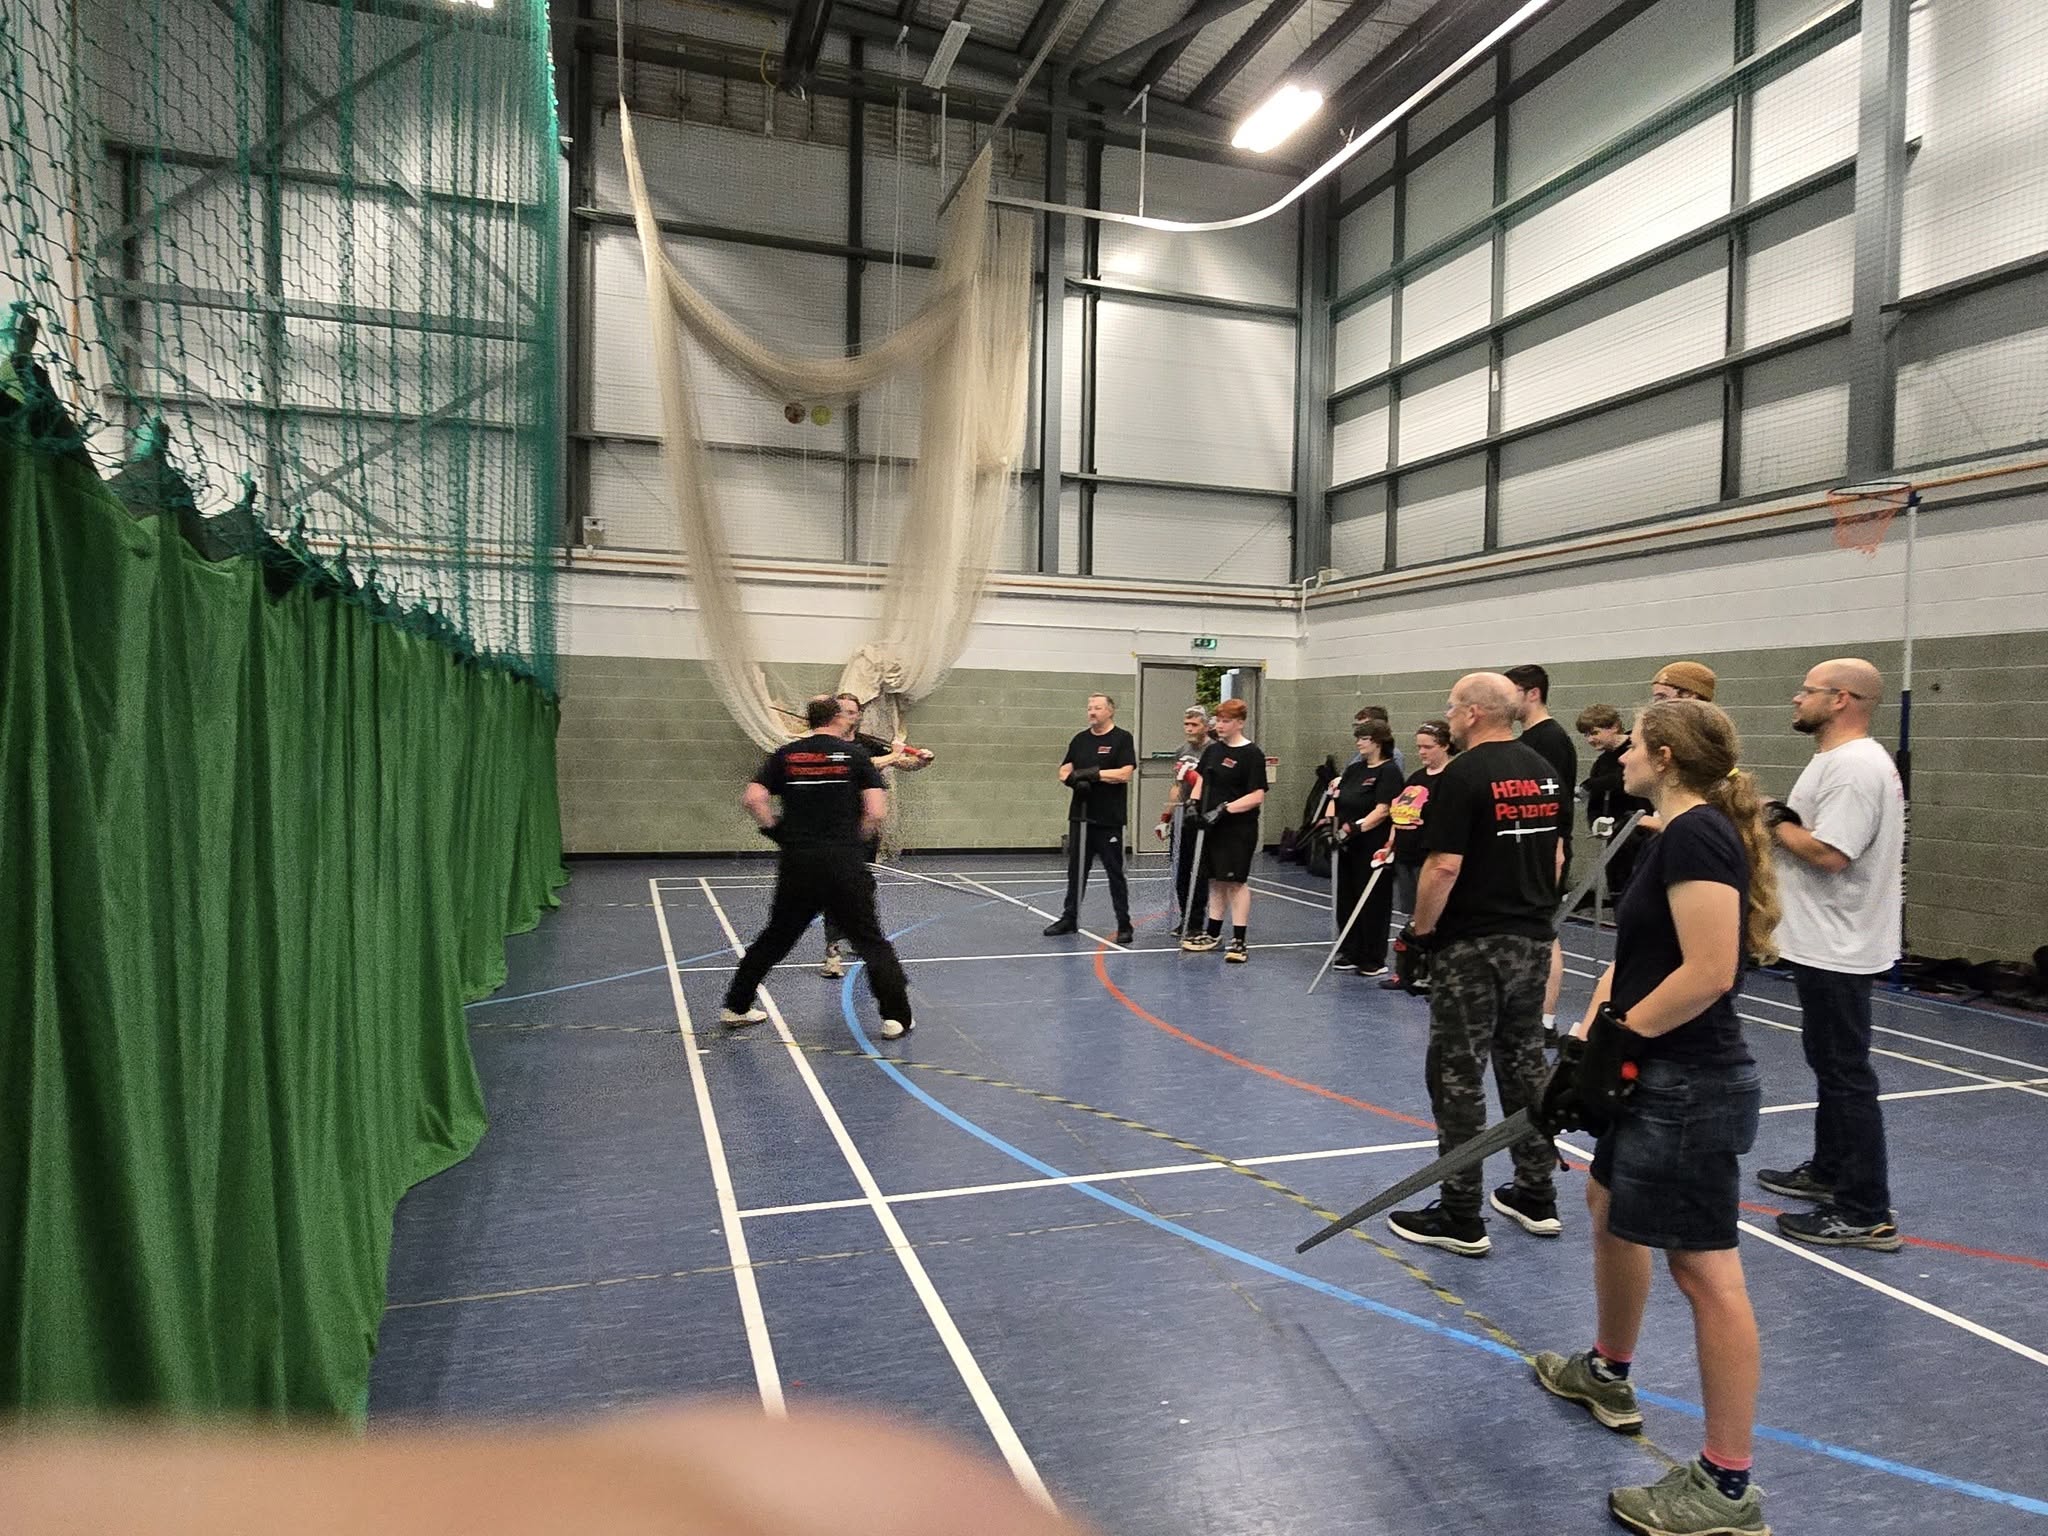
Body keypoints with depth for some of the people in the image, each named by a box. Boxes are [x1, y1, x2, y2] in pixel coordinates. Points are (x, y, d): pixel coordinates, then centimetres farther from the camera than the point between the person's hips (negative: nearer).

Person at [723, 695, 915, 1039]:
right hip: (844, 862, -2)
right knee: (871, 942, 5)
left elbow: (752, 799, -5)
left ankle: (735, 1008, 25)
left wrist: (776, 833, 7)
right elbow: (877, 812, -7)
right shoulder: (855, 753, 1)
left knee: (775, 939, 18)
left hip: (796, 862, 3)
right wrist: (855, 840, 9)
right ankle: (896, 1018, 3)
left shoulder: (785, 755, 7)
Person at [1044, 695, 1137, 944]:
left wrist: (1093, 773, -15)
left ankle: (1124, 924, 7)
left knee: (1115, 871, 0)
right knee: (1076, 869, 13)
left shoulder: (1122, 738, -3)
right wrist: (1075, 780, -12)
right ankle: (1069, 918, 23)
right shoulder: (1080, 739, 13)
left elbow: (1125, 773, -14)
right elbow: (1064, 772, 10)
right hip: (1080, 815, 5)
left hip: (1109, 819, -5)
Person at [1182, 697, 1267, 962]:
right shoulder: (1213, 750, 11)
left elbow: (1257, 796, -15)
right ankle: (1213, 934, 24)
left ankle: (1239, 941, 2)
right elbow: (1201, 780, 22)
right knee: (1216, 880, 14)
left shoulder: (1252, 754, -10)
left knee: (1235, 881, -4)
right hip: (1212, 826, 7)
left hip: (1238, 829, -7)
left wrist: (1225, 808, -21)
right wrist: (1194, 802, 5)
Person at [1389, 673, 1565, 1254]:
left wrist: (1421, 927, -8)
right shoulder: (1544, 770, 8)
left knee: (1457, 1075, 0)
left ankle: (1460, 1216, 6)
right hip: (1533, 939, 8)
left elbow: (1443, 866, -20)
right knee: (1525, 1062, 17)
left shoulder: (1463, 775, -16)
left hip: (1472, 945, -8)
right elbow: (1556, 855, 15)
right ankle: (1537, 1196, 26)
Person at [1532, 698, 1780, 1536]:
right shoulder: (1679, 835, 11)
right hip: (1660, 1079, 11)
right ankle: (1607, 1373, 46)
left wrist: (1618, 1037, -17)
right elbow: (1637, 955, 10)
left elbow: (1709, 972, -27)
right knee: (1610, 1203, 25)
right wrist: (1592, 1030, -1)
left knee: (1705, 1271, -2)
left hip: (1691, 1087, -11)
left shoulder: (1696, 834, -20)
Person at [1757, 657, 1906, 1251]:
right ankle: (1829, 1172, 34)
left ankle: (1866, 1213, 2)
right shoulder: (1838, 761, 14)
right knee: (1831, 1064, 20)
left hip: (1836, 951, -11)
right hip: (1826, 944, 11)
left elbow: (1828, 853, -28)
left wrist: (1775, 823, -13)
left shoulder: (1856, 766, -20)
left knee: (1846, 1074, -5)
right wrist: (1782, 821, 2)